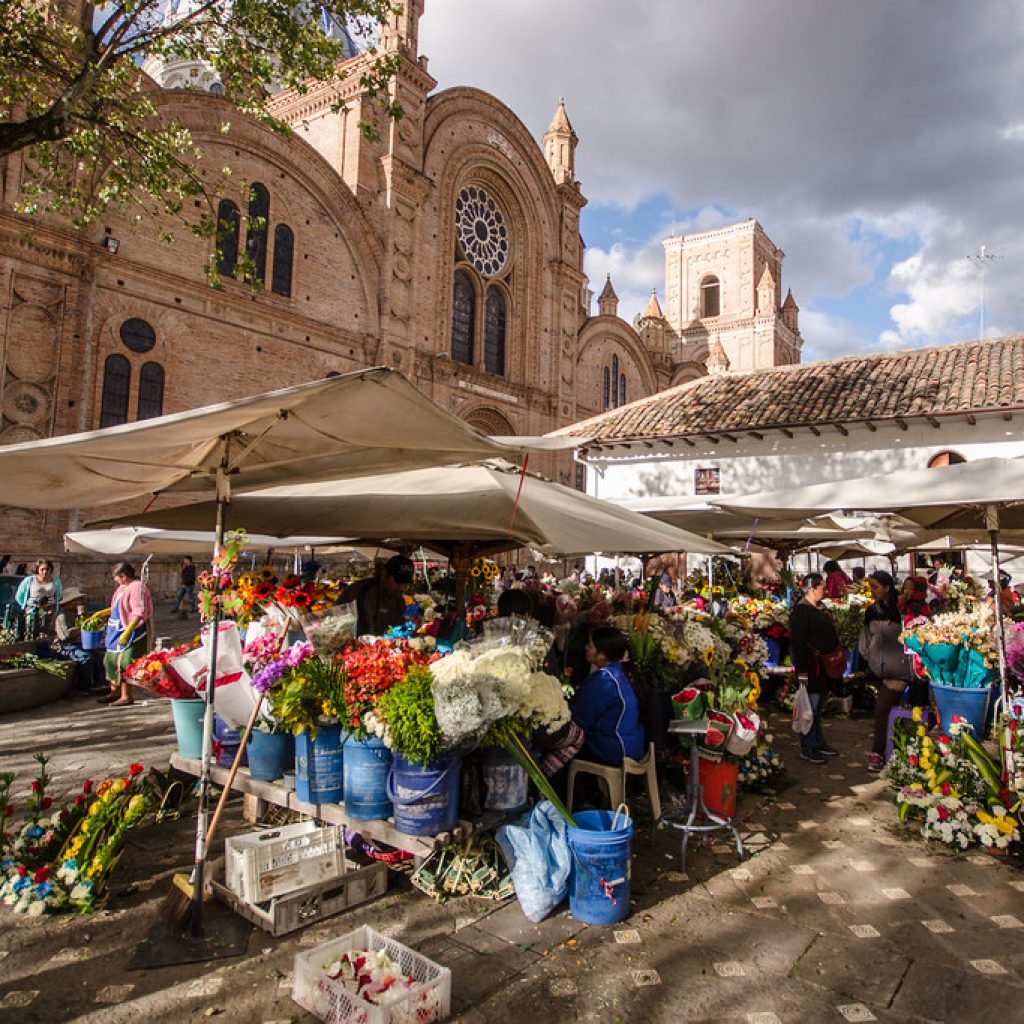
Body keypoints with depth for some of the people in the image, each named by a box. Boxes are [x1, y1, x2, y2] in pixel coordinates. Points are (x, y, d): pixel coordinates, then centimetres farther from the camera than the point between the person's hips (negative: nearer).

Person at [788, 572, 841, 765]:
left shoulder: (819, 609, 13)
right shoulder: (801, 612, -17)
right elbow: (797, 643, -21)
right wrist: (802, 672, -24)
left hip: (824, 667, 10)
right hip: (811, 667, -10)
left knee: (818, 705, 18)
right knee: (811, 707, -3)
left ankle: (819, 743, 29)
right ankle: (807, 748, 7)